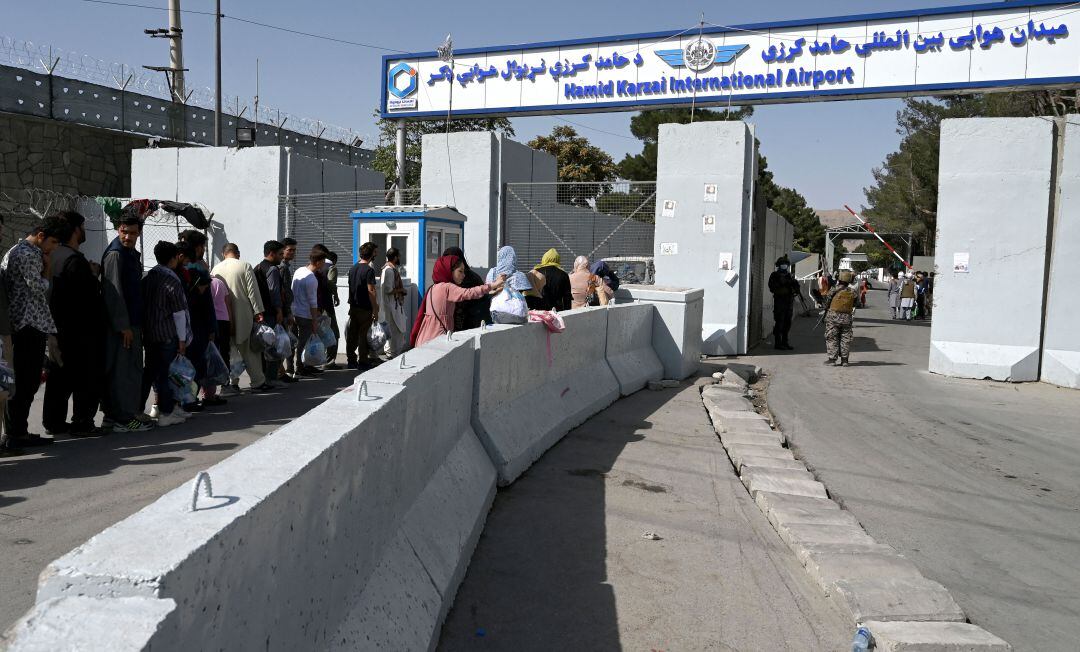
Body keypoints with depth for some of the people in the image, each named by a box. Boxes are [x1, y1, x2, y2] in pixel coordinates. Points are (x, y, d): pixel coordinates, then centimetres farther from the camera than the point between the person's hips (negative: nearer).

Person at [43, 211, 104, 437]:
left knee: (60, 376, 16)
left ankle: (53, 420, 23)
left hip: (58, 327, 9)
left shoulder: (52, 256, 11)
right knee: (87, 377, -1)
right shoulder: (75, 260, -17)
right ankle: (81, 422, 2)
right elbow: (89, 297, -21)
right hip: (81, 332, -9)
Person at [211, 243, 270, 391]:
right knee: (252, 349, 2)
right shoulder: (245, 266, -4)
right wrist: (258, 311, -6)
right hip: (243, 316, -3)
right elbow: (253, 291, -8)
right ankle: (258, 382, 3)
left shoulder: (215, 269, 6)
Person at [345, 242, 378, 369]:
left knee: (352, 335, 11)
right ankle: (363, 362, 5)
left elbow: (351, 288, 15)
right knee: (364, 335, 0)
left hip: (353, 307, 7)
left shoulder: (352, 268, 9)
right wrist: (375, 310, -14)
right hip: (365, 309, -7)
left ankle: (351, 361, 18)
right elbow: (371, 291, -18)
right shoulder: (369, 270, -15)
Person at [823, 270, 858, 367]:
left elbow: (827, 302, -3)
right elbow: (854, 304, 11)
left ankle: (832, 358, 1)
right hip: (847, 318, 3)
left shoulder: (834, 290, -10)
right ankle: (844, 360, 8)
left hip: (834, 316, -3)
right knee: (845, 338, 8)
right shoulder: (852, 292, 1)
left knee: (832, 338, 3)